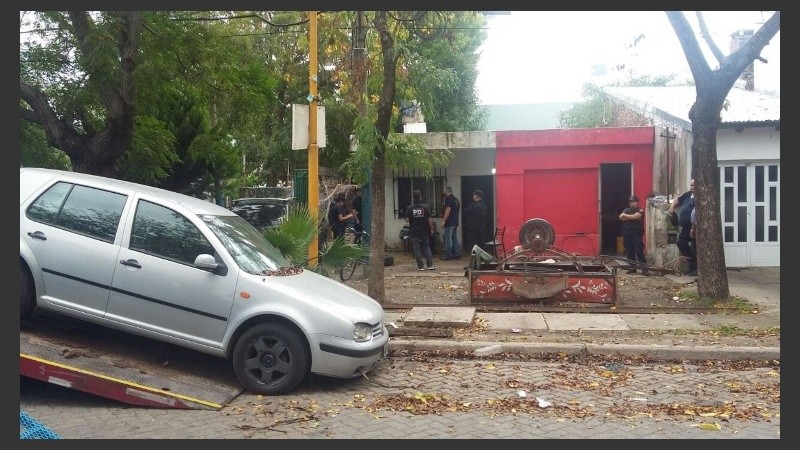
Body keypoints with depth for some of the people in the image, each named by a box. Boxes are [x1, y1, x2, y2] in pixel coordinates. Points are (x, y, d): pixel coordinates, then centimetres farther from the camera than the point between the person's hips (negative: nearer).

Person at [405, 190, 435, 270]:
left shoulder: (409, 208, -6)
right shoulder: (426, 207, -7)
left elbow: (407, 220, -3)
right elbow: (429, 220, -6)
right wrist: (431, 229, 5)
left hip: (414, 231, 0)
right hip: (424, 231, 1)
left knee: (417, 249, 5)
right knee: (426, 247, 10)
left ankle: (420, 266, 3)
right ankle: (430, 265, 4)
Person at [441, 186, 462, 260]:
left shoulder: (448, 199, -10)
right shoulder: (456, 200, 17)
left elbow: (448, 210, -19)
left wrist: (443, 220, -20)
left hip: (449, 222, -9)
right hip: (455, 222, 9)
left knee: (448, 238, -5)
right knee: (455, 238, 13)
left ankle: (448, 255, -5)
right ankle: (457, 254, 14)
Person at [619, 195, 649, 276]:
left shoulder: (640, 211, 0)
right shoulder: (626, 210, 15)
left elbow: (635, 216, -18)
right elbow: (621, 217, -2)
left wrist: (625, 215, -4)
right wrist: (631, 217, -10)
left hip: (637, 234, -5)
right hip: (627, 234, 5)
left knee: (639, 251, -11)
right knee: (630, 252, 7)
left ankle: (644, 269, -11)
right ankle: (632, 268, 15)